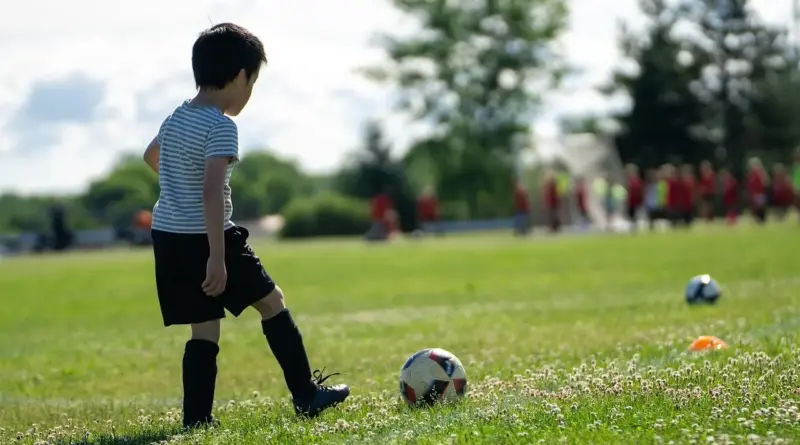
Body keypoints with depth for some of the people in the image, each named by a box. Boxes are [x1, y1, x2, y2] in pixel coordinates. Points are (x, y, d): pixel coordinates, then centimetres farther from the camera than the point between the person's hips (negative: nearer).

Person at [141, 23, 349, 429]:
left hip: (167, 236, 7)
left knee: (205, 327, 11)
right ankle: (306, 395, 11)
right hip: (205, 239, -7)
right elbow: (212, 191, -25)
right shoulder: (221, 126, -15)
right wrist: (217, 257, -28)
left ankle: (196, 417, 5)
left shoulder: (177, 117, 10)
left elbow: (151, 156, 31)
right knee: (272, 301, 8)